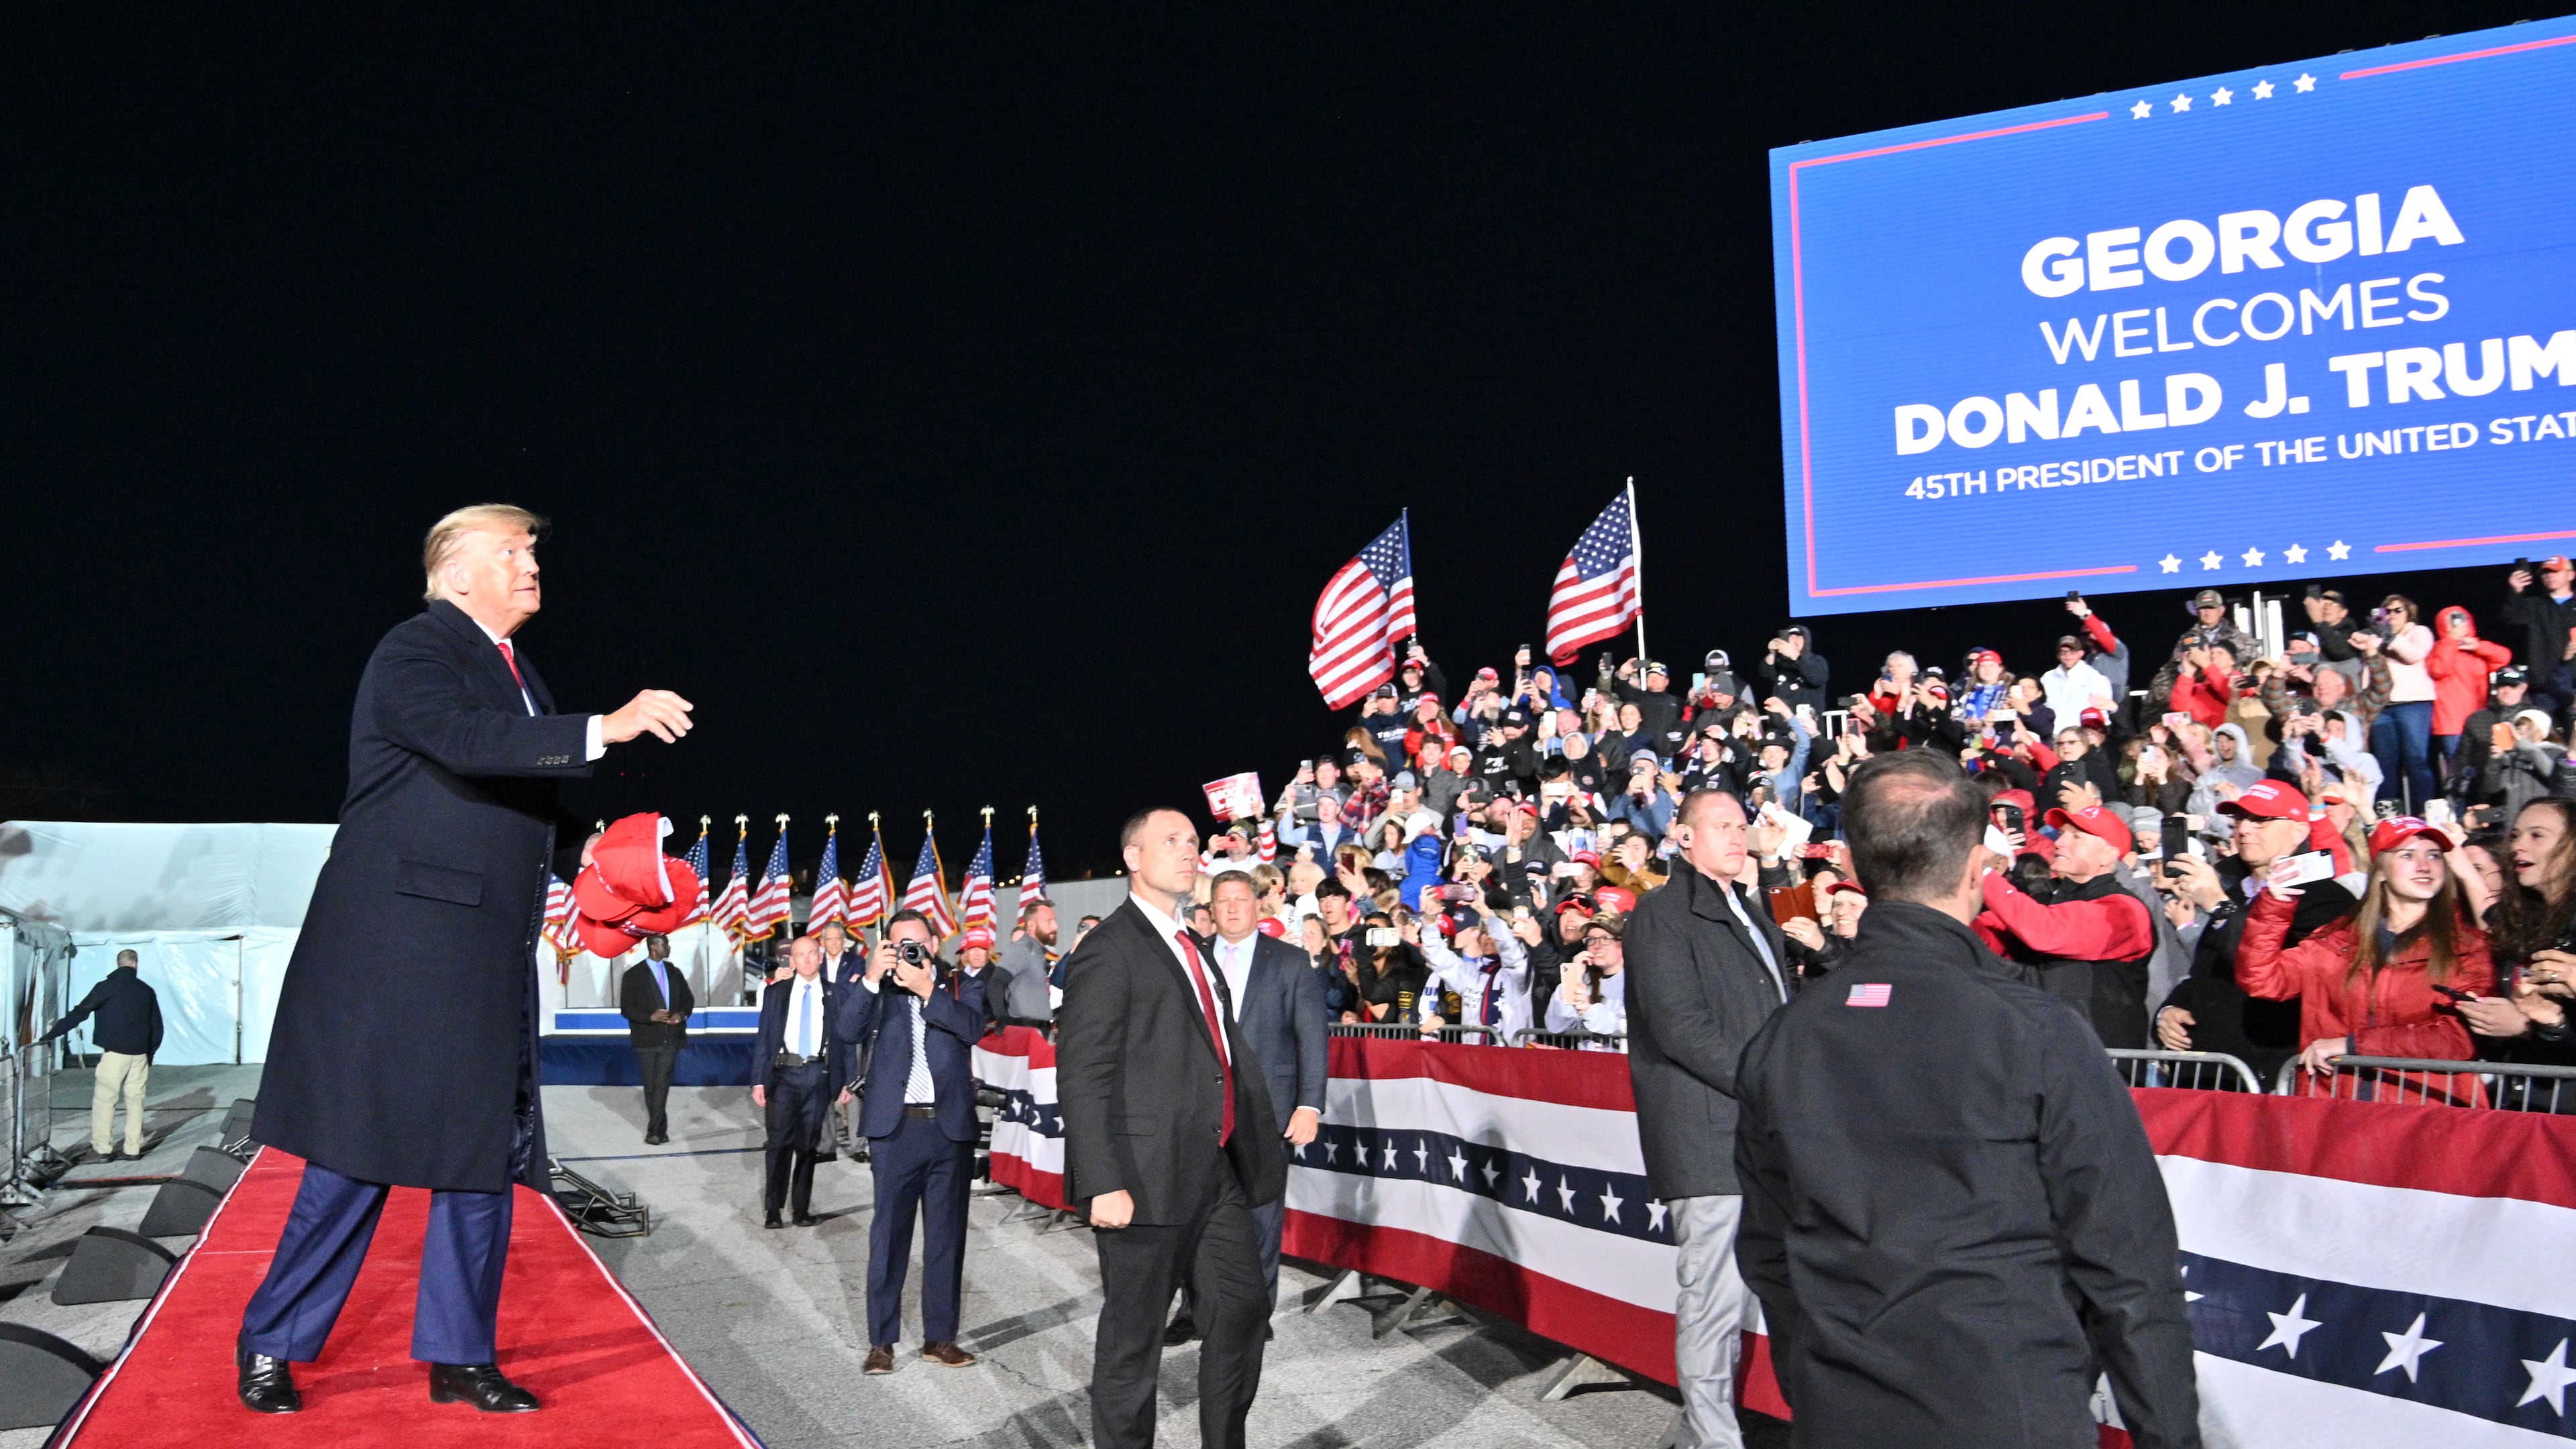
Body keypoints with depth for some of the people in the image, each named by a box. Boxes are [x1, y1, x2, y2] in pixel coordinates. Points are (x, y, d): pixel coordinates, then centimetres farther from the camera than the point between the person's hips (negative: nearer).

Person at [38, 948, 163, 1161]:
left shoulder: (107, 987, -4)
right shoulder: (147, 991, 10)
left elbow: (79, 1013, -9)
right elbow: (157, 1027, 13)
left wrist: (52, 1034, -3)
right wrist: (150, 1054, 21)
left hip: (115, 1052, -4)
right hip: (140, 1054, 4)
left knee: (104, 1099, 2)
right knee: (135, 1100, 9)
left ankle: (102, 1148, 0)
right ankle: (133, 1148, 9)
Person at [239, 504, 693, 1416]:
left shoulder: (516, 672, 18)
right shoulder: (414, 650, -8)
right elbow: (466, 741, -28)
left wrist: (589, 862, 12)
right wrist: (606, 729, -32)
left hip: (488, 961, 8)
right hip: (399, 947, -8)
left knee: (485, 1156, 8)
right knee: (360, 1152, -1)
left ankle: (459, 1357, 18)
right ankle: (271, 1344, 17)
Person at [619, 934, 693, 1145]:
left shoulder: (675, 973, 11)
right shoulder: (634, 975, -2)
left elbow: (688, 999, 16)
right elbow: (626, 1008, -5)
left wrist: (682, 1014, -6)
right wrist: (651, 1017, -19)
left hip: (671, 1038, 2)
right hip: (647, 1039, -1)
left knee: (662, 1083, -10)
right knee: (651, 1086, 5)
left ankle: (654, 1131, -11)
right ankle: (661, 1129, 16)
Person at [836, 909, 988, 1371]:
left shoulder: (963, 986, 9)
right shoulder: (879, 990, 8)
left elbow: (973, 1027, -11)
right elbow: (850, 1029, -9)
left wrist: (927, 990, -18)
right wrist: (872, 978, -20)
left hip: (951, 1126, 1)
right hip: (895, 1127, -1)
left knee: (947, 1234, 7)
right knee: (889, 1232, 2)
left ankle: (940, 1336, 18)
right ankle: (881, 1341, 10)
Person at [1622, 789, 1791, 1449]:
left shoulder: (1753, 911, 22)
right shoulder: (1662, 915, -5)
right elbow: (1681, 1028, -14)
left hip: (1764, 1131, 8)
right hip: (1707, 1133, -7)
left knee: (1728, 1291, 11)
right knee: (1714, 1291, -4)